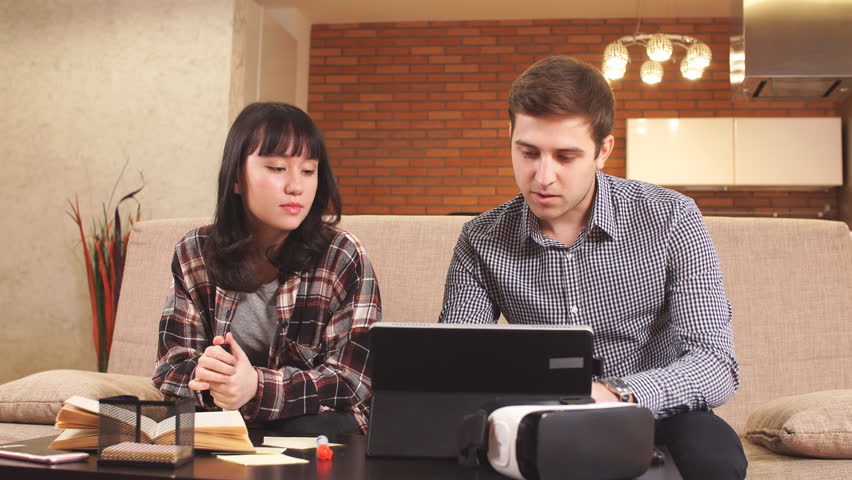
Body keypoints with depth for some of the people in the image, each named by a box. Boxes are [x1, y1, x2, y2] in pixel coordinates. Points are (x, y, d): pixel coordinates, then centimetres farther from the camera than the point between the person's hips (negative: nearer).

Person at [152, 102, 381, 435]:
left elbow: (351, 379, -10)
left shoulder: (343, 258, -7)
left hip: (314, 423, 0)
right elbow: (171, 366, 3)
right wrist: (200, 375, -23)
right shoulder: (194, 255, 3)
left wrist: (257, 387, -26)